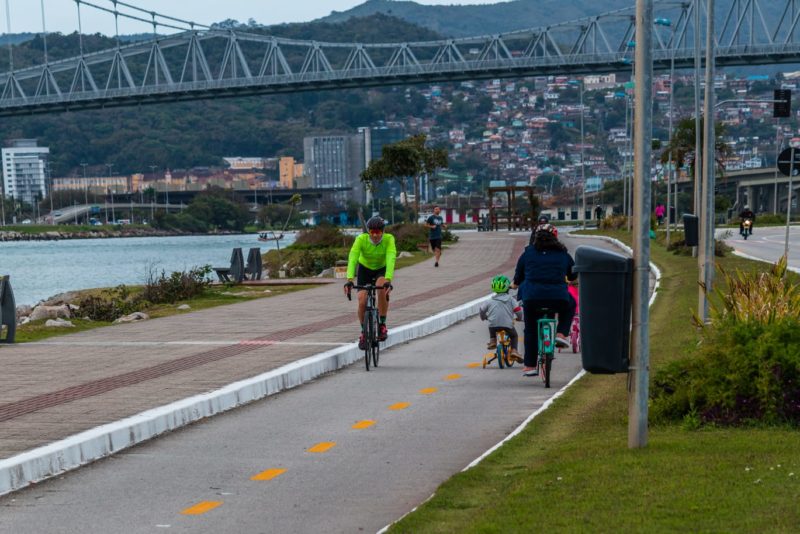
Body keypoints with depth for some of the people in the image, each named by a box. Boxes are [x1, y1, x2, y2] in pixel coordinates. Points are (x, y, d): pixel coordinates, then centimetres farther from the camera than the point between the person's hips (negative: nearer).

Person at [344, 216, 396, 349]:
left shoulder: (389, 239, -29)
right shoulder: (361, 239, -29)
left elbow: (391, 259, -41)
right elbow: (352, 259, -40)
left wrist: (388, 280, -55)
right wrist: (349, 280, -54)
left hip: (382, 269, -1)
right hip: (364, 269, 1)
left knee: (382, 288, -33)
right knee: (362, 301, -16)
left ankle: (382, 324, -16)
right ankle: (363, 332, 10)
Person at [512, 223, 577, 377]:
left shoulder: (528, 253, 12)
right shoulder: (563, 254, 14)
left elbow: (518, 276, 19)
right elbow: (573, 275, 28)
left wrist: (515, 284, 43)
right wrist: (565, 279, 52)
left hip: (532, 297, 0)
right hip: (558, 298, 0)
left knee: (531, 329, 20)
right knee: (570, 306, 34)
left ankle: (530, 365, 21)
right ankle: (561, 334, 15)